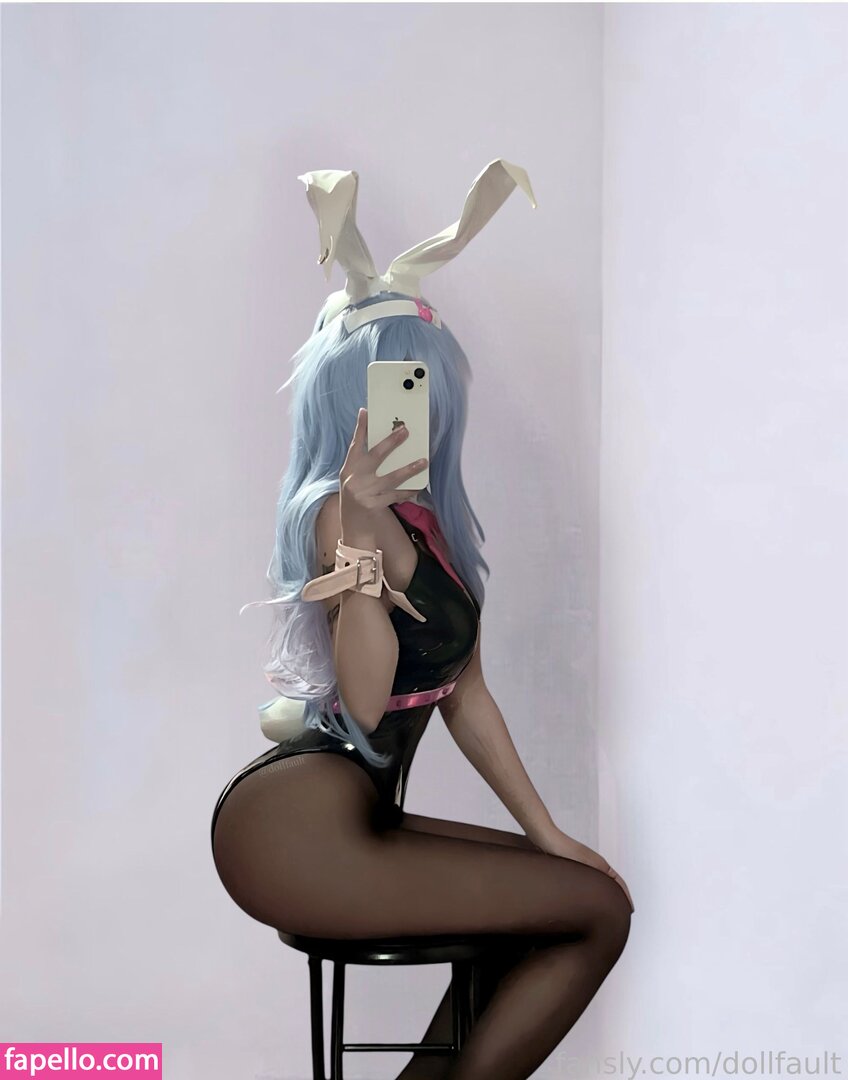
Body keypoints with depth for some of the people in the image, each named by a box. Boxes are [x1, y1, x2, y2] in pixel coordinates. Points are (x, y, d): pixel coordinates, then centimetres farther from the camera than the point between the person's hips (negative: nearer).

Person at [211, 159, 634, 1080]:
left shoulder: (435, 521, 13)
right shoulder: (342, 510, -13)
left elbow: (465, 696, 14)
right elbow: (365, 700, -23)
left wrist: (549, 835, 14)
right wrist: (360, 527, -30)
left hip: (351, 819, 9)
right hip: (297, 830, -9)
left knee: (557, 885, 16)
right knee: (600, 909, -5)